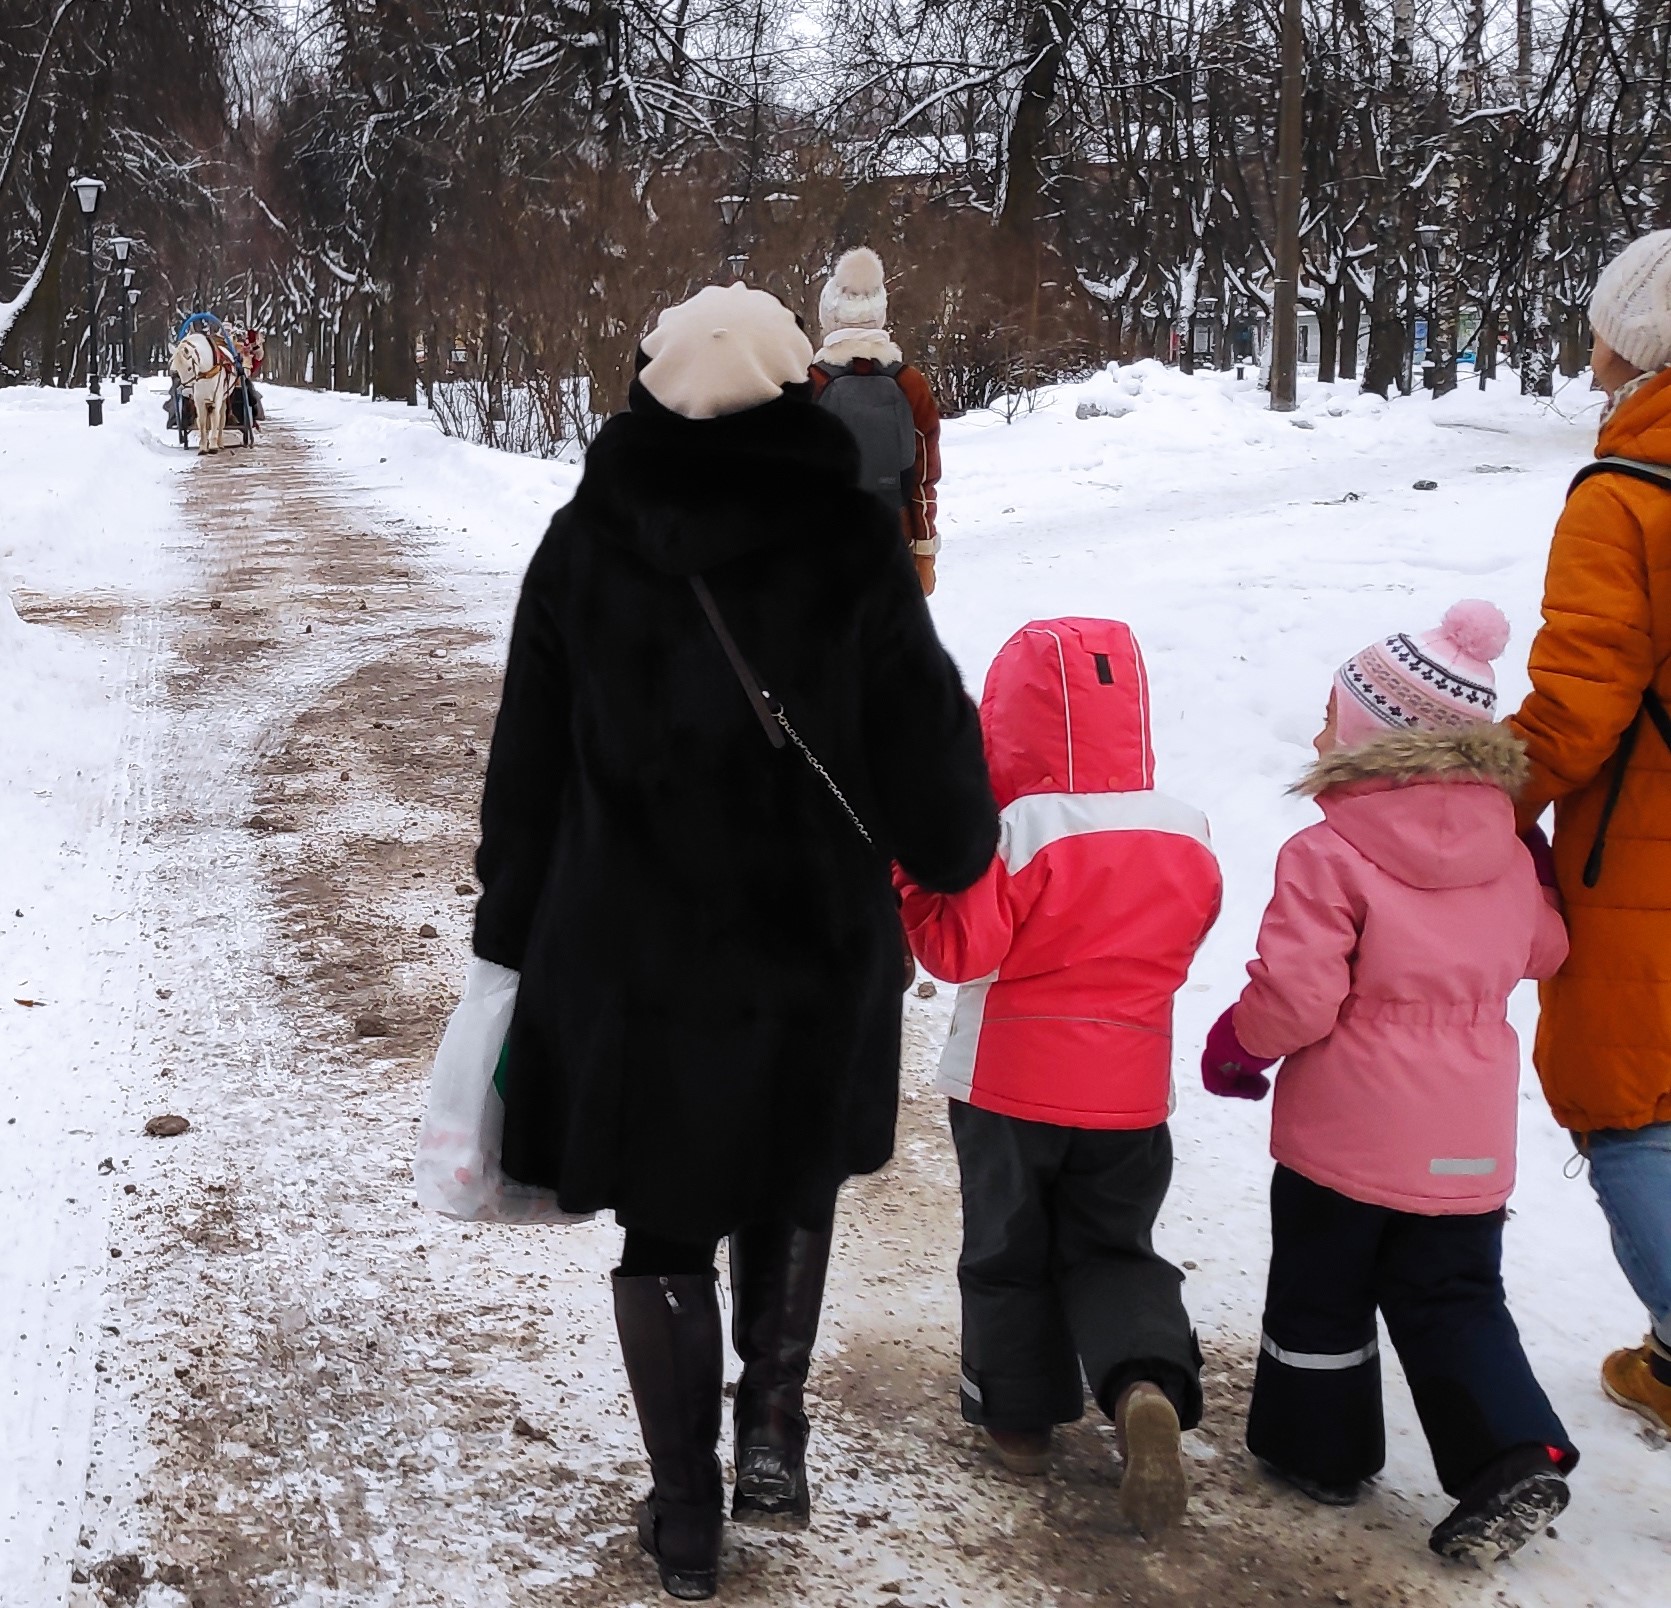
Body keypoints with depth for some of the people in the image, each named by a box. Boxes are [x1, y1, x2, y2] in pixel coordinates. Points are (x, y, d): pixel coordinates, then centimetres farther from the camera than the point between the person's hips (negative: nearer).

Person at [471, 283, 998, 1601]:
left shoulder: (585, 547, -3)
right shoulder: (849, 543, -10)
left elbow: (527, 770, 2)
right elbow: (926, 748, -6)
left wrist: (513, 938, 13)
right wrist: (953, 854, 15)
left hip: (627, 962, 1)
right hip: (814, 952, 0)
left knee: (664, 1233, 14)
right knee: (791, 1186, 26)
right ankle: (772, 1423, 13)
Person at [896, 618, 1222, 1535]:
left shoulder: (1013, 831, -20)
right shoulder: (1186, 838, -3)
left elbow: (959, 949, -19)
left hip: (1009, 1087, -3)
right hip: (1129, 1092, 3)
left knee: (1009, 1252, 16)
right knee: (1113, 1250, 15)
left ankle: (1018, 1414, 25)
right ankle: (1148, 1383, -10)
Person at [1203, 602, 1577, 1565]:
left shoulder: (1327, 856, -18)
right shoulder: (1507, 851, 0)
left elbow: (1295, 997, -20)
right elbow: (1543, 950, 13)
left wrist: (1238, 1045, -2)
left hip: (1345, 1132, -4)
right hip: (1469, 1142, 5)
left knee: (1320, 1294, 15)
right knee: (1453, 1300, 15)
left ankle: (1318, 1447, 27)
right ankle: (1517, 1456, 2)